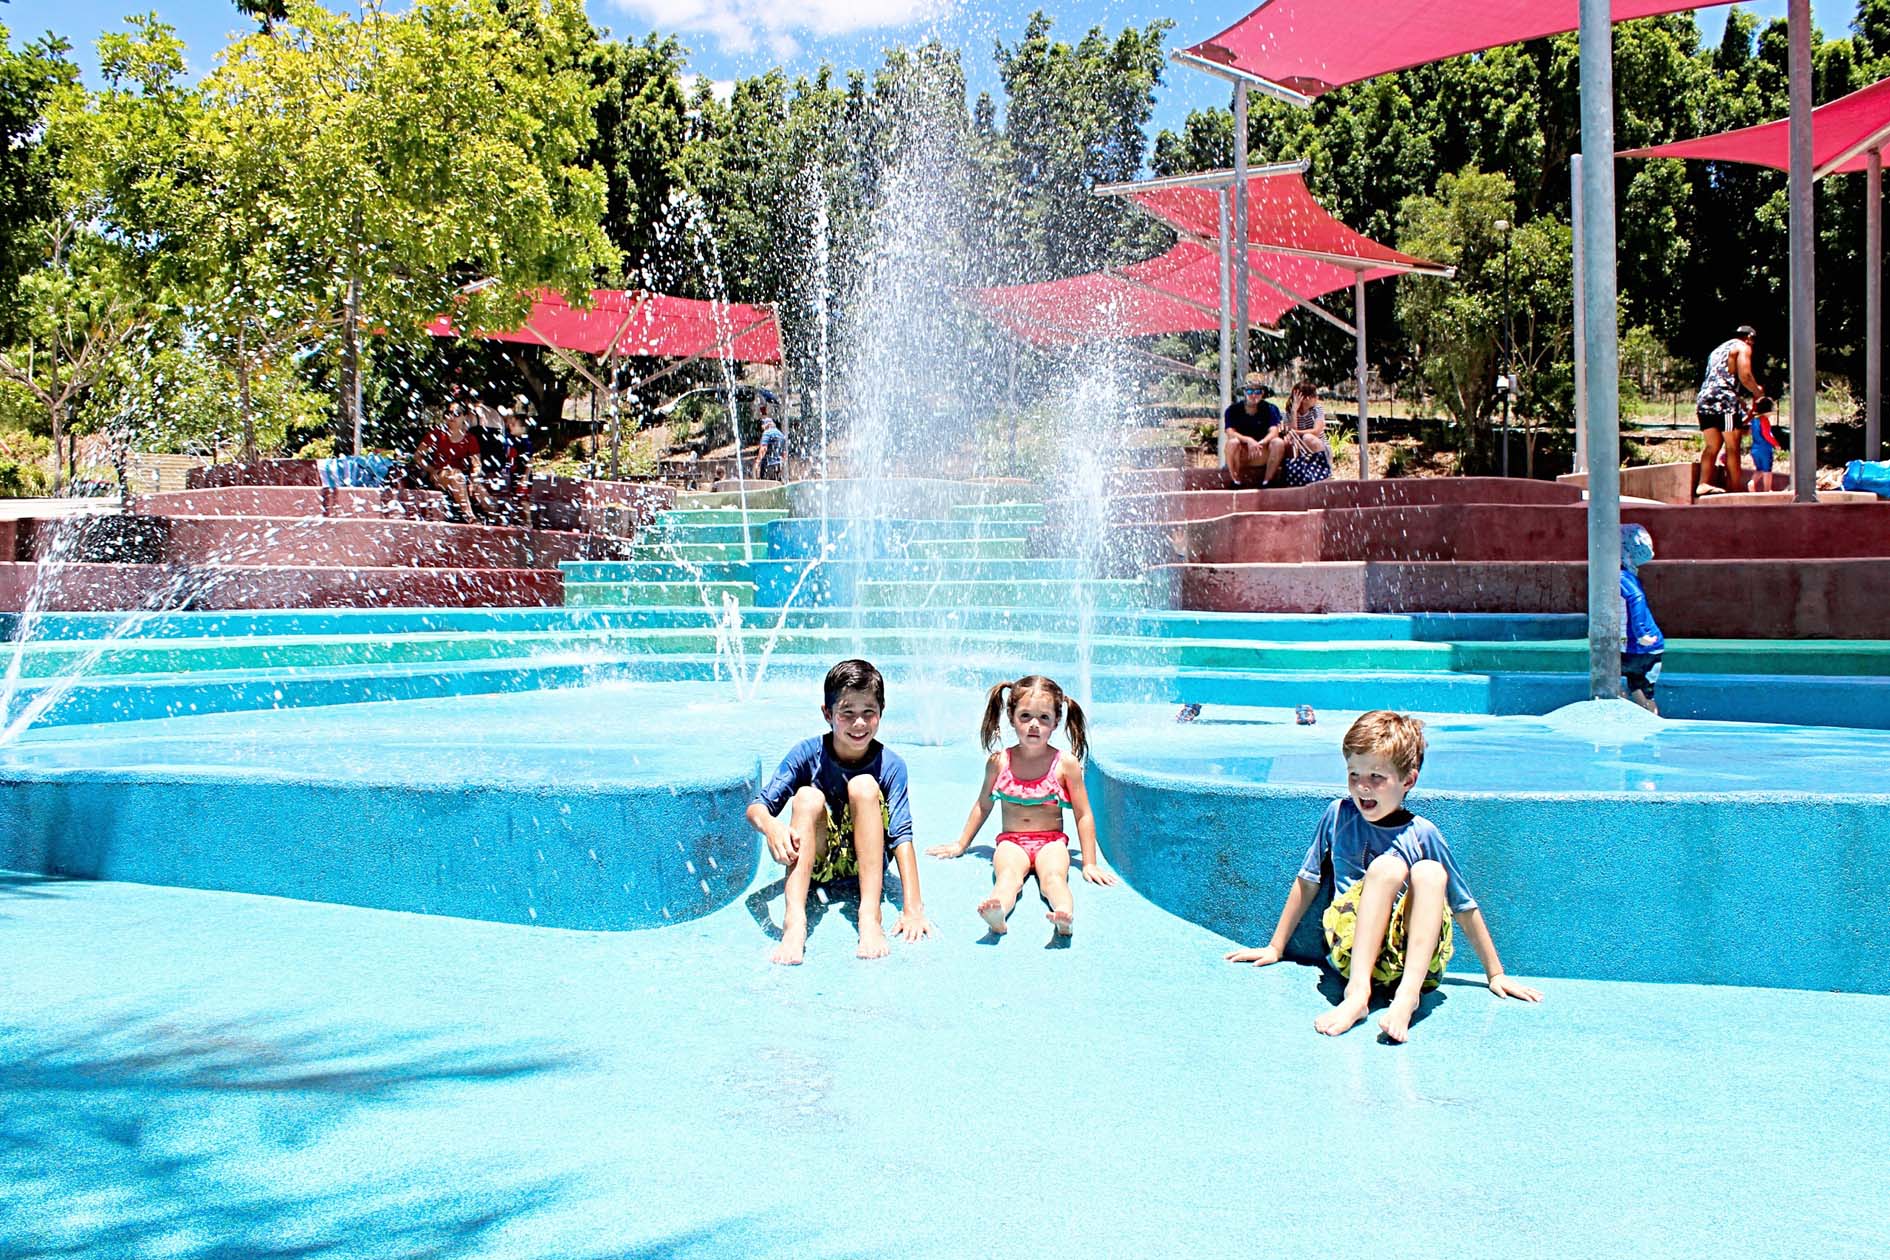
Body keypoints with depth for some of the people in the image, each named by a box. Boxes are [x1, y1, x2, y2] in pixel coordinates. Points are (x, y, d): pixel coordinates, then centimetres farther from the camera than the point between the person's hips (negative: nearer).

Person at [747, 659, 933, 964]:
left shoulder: (891, 765, -13)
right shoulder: (806, 753, -11)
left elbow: (901, 836, -21)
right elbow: (757, 807, -14)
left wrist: (913, 908, -33)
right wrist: (771, 825, -41)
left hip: (864, 862, 0)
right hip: (815, 865, 1)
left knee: (864, 785, -25)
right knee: (808, 797, -28)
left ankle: (869, 915, -35)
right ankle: (794, 920, -42)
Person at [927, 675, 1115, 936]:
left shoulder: (1065, 763, -2)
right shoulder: (998, 762, 3)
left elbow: (1083, 815, 3)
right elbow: (983, 805, 18)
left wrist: (1090, 864, 1)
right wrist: (961, 845, 24)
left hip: (1052, 841, 0)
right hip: (1011, 842, 0)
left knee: (1054, 875, -34)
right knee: (1008, 875, -33)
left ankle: (1065, 918, -63)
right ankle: (998, 917, -64)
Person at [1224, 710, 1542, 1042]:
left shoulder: (1422, 835, -1)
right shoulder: (1339, 815, 4)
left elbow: (1465, 908, 6)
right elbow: (1307, 881, 12)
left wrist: (1495, 974, 8)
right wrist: (1275, 948, 17)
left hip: (1413, 958, 0)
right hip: (1353, 954, 0)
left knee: (1429, 872, -24)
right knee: (1387, 866, -24)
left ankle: (1407, 994, -37)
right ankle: (1357, 990, -37)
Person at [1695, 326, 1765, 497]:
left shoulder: (1718, 349, 30)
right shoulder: (1743, 347, 6)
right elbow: (1744, 376, -8)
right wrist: (1758, 393, 10)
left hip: (1704, 399, 7)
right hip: (1725, 400, -7)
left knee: (1712, 446, 5)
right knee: (1732, 447, -3)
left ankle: (1702, 484, -9)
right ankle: (1735, 487, -3)